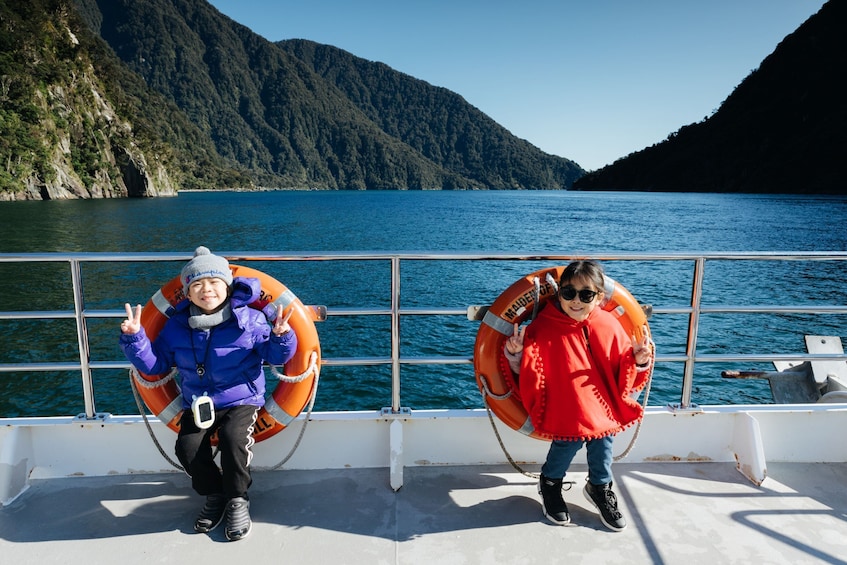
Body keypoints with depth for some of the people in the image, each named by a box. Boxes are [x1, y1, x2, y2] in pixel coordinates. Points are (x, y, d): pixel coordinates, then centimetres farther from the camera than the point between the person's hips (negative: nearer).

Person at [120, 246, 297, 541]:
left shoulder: (248, 319, -7)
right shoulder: (177, 326, 3)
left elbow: (275, 355, -7)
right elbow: (153, 364, 7)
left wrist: (280, 336, -29)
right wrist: (134, 338, -7)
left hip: (241, 400, -3)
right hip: (197, 404, 4)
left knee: (233, 440, -29)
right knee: (187, 448, -20)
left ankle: (238, 500, -2)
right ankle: (215, 494, 11)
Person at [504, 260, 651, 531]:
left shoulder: (608, 325, -1)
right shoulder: (543, 327, -11)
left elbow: (623, 367, 7)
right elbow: (529, 371, -9)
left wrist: (638, 361, -14)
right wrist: (516, 354, -28)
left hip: (603, 405, 4)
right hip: (566, 410, -3)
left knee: (603, 442, 1)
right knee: (568, 442, -14)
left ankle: (600, 487, 37)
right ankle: (550, 484, 23)